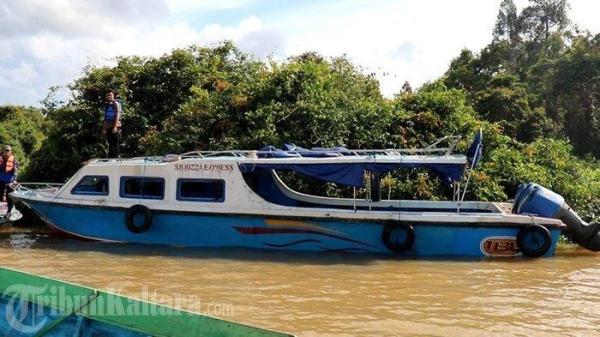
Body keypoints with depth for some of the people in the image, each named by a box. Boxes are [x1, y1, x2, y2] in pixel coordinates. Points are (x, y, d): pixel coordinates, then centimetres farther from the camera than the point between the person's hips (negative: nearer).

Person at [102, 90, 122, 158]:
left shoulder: (116, 104, -3)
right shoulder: (106, 104, 16)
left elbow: (117, 115, -11)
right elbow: (105, 118, 19)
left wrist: (115, 126, -20)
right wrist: (104, 128, 15)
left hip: (115, 127, -6)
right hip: (108, 127, 6)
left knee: (116, 143, -7)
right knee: (110, 143, 9)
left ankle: (117, 156, -5)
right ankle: (111, 156, 13)